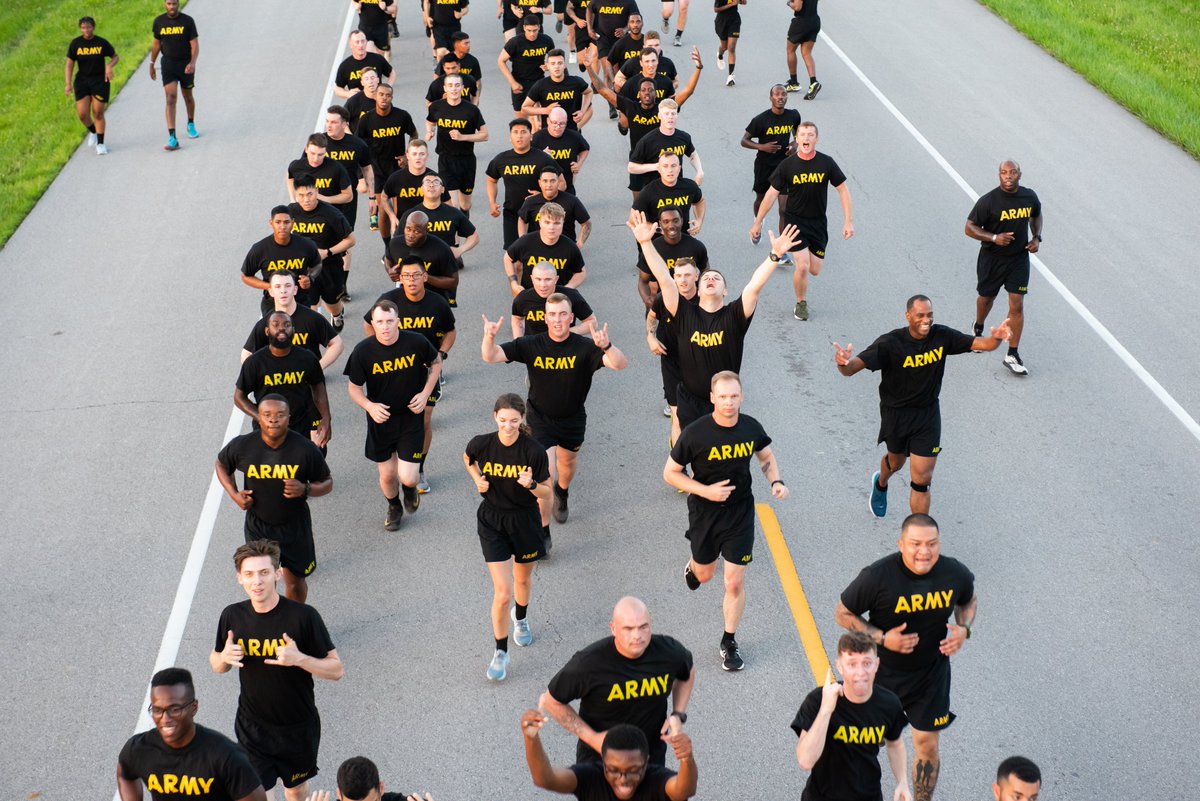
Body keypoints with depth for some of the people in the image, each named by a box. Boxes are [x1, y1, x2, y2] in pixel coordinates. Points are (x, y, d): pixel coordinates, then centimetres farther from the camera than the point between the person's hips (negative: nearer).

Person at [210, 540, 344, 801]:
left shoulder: (303, 616, -19)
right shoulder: (232, 616, -9)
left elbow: (337, 669, -14)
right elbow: (216, 664, 8)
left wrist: (299, 658, -31)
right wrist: (225, 658, -16)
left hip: (298, 727, -1)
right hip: (252, 727, 1)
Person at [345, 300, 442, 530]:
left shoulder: (417, 342, -15)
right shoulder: (363, 351, -16)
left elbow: (436, 363, 6)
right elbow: (354, 387, -3)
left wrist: (425, 394, -6)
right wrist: (369, 406, -22)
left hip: (411, 418, -1)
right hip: (381, 419, 1)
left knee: (407, 477, -8)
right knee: (387, 475, 12)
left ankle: (410, 489, 32)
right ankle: (394, 507, 47)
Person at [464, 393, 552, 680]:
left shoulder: (534, 451, -19)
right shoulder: (481, 444, -15)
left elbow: (546, 495, -9)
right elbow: (468, 459, 11)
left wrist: (531, 485, -30)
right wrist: (478, 480, -6)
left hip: (525, 521, 1)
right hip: (492, 522, -1)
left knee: (523, 579, 24)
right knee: (503, 593, -7)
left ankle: (521, 619, 58)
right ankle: (501, 653, 12)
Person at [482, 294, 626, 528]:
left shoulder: (583, 347, -21)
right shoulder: (531, 345, -18)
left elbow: (621, 364, -33)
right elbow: (491, 357, -19)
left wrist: (606, 346, -54)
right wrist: (489, 337, -42)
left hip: (573, 419, 2)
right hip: (540, 419, -2)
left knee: (568, 461, 27)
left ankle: (562, 493, 62)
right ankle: (543, 533, 1)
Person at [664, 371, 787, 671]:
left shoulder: (751, 427, -10)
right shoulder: (695, 433, -21)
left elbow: (766, 457, 10)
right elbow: (670, 473, -12)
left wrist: (776, 481, -9)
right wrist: (705, 491, -23)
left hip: (741, 512, 1)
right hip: (704, 511, -1)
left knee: (735, 582, -1)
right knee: (705, 573, 21)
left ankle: (729, 642, 18)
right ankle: (693, 566, 60)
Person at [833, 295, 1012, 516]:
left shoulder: (941, 336, -15)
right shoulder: (890, 343, -26)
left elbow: (980, 343, -13)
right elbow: (851, 369, -31)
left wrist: (996, 338, -36)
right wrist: (844, 363, -56)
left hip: (928, 415, 1)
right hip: (895, 413, -1)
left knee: (922, 479, -4)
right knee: (896, 461, 28)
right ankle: (880, 484, 65)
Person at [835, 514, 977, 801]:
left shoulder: (955, 573, -16)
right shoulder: (877, 576, -27)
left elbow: (968, 600, 8)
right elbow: (843, 613, -15)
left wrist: (963, 629, -12)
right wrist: (881, 638, -26)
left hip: (931, 673, 2)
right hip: (883, 670, -2)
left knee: (927, 745, 7)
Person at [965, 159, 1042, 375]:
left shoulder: (1030, 197, -5)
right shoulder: (988, 201, -18)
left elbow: (1036, 216, 17)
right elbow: (969, 228, -14)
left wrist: (1036, 238, 0)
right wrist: (994, 238, -27)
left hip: (1019, 258, 2)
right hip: (992, 258, -2)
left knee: (1017, 306, -6)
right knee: (987, 298, 19)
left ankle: (1012, 355, 0)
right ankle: (978, 330, 51)